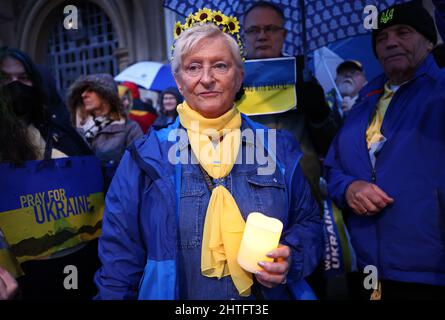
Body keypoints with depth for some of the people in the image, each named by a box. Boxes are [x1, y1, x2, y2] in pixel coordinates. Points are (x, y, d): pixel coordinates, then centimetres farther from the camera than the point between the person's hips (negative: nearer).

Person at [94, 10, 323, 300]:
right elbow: (121, 252, -6)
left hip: (268, 292, 2)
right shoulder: (148, 156, -10)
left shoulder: (277, 149, -6)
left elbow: (308, 222, 1)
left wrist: (290, 260, -16)